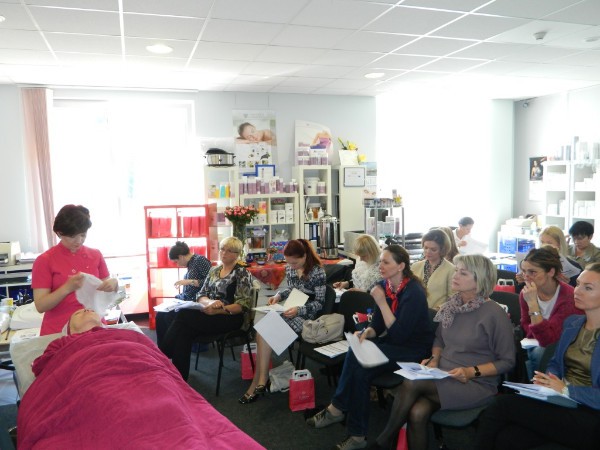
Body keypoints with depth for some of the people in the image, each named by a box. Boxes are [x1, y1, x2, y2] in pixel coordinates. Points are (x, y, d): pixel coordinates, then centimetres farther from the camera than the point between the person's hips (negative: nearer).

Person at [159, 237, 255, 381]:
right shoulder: (214, 270, 18)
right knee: (184, 331, -28)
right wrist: (210, 302, -13)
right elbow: (201, 295, 12)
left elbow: (242, 305, -11)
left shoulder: (242, 273, -2)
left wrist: (218, 310, -24)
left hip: (231, 317, -6)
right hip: (210, 313, 6)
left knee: (183, 316, -26)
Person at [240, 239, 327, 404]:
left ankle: (258, 382, -11)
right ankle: (261, 381, -19)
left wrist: (299, 310, -26)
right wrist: (278, 295, 2)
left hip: (305, 315, -6)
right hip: (289, 311, 6)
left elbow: (320, 303, -12)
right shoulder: (289, 268, 6)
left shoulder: (317, 271, -14)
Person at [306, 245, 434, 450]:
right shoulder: (384, 285, -1)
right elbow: (378, 325, 6)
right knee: (355, 354, -23)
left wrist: (381, 301, -25)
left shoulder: (414, 292, -20)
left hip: (413, 350, -6)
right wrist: (366, 333, -17)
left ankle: (337, 409, -8)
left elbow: (399, 335, -24)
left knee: (358, 362, -26)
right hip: (392, 343, 7)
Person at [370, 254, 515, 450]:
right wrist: (434, 359, 1)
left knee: (410, 384, -26)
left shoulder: (495, 314, -12)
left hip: (476, 385, -5)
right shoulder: (452, 305, 6)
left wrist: (471, 372, -17)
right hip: (443, 379, 5)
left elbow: (507, 361, -6)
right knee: (417, 413, -27)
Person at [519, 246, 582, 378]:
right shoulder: (526, 293, -8)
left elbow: (547, 340, -30)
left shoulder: (568, 297, -25)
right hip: (538, 344, 5)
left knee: (538, 354, -32)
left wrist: (532, 303, -36)